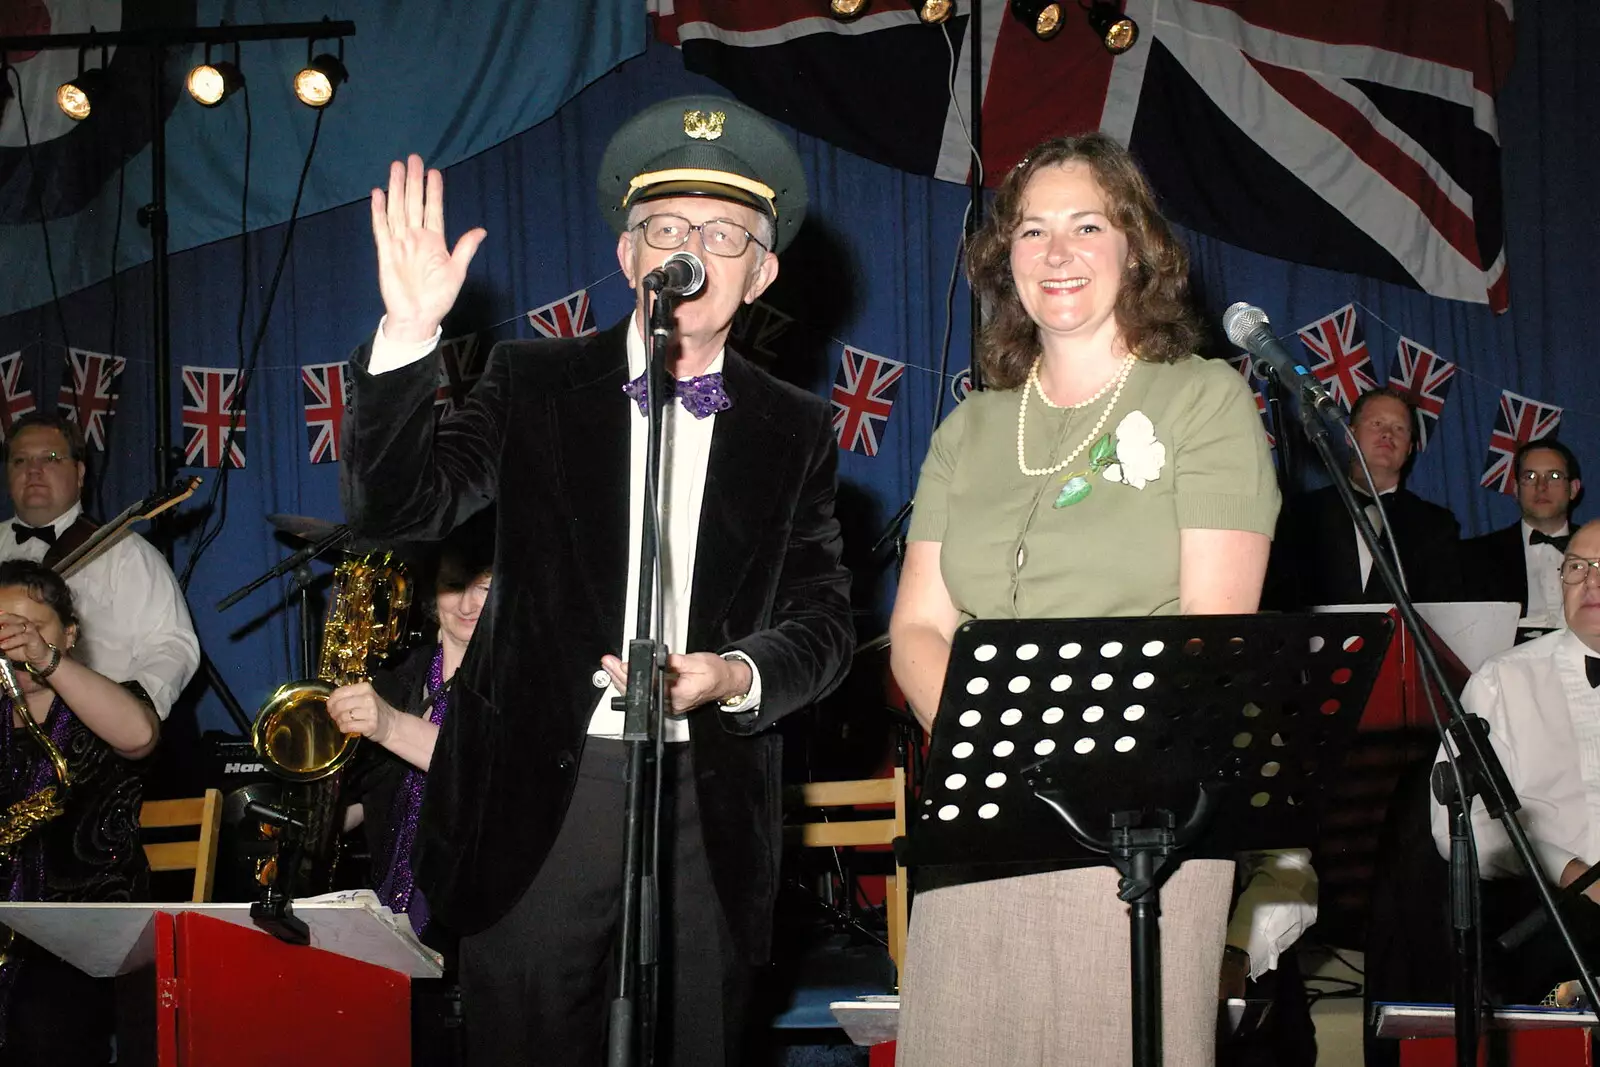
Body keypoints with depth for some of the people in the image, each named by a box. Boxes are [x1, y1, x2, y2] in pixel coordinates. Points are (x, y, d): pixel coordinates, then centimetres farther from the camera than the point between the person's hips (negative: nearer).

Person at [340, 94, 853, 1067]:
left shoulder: (795, 431, 9)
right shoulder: (535, 385, 5)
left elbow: (823, 619, 5)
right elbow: (398, 508, -6)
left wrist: (735, 677, -16)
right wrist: (410, 334, -19)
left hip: (710, 803, 1)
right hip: (542, 794, -1)